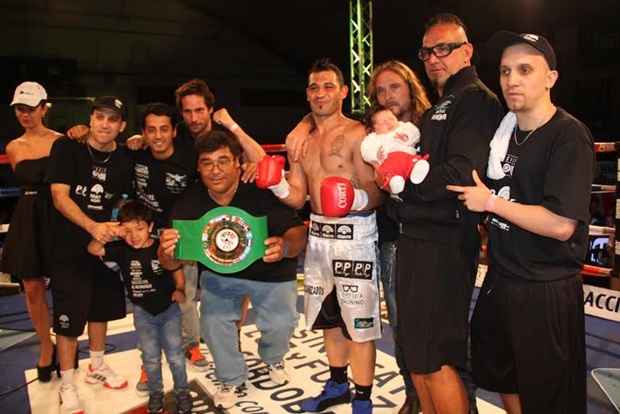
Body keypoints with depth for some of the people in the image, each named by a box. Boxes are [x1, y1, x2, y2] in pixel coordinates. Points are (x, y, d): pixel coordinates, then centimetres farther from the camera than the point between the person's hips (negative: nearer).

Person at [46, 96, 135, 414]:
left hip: (104, 244, 4)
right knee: (68, 319, 1)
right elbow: (59, 196, -18)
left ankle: (97, 368, 39)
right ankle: (67, 386, 20)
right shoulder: (67, 147, -11)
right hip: (69, 250, -4)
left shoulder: (123, 161, -1)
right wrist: (92, 226, -31)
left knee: (101, 309, 17)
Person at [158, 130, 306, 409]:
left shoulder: (263, 191, -29)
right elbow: (171, 264, -18)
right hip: (218, 274, 2)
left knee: (280, 323, -12)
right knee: (212, 321, -12)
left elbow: (297, 232, -30)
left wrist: (285, 247, -54)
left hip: (271, 273, -2)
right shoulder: (189, 202, -20)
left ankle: (273, 358, 28)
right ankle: (231, 379, 19)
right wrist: (168, 253, -42)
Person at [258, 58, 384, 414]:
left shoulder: (356, 134, -10)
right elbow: (298, 198, 12)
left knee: (358, 323, -3)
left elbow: (376, 192, -13)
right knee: (329, 317, 20)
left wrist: (356, 199, -34)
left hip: (354, 235, -7)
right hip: (318, 234, 8)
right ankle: (337, 386, 38)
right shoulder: (302, 141, 11)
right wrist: (276, 185, -7)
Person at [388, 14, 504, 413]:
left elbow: (464, 173, -23)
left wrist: (404, 183, -13)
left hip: (445, 242, -10)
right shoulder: (437, 108, 21)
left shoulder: (476, 99, -10)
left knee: (435, 359, -3)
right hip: (418, 236, 10)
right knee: (416, 351, 19)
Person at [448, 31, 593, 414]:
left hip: (547, 290, -7)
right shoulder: (505, 130, 7)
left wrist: (491, 202, -17)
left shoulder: (569, 136, -16)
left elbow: (560, 224, -25)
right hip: (501, 278, 8)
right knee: (502, 378, 24)